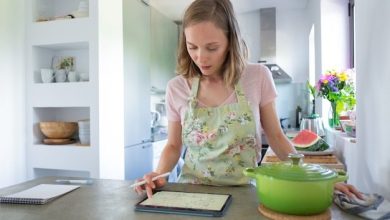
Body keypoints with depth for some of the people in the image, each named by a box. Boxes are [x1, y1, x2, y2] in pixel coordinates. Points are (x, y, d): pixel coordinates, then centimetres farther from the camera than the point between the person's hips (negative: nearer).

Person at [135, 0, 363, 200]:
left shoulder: (258, 77, -7)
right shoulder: (177, 88, -5)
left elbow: (276, 137, 2)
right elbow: (173, 146, 6)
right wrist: (160, 174, -12)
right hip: (193, 193, 1)